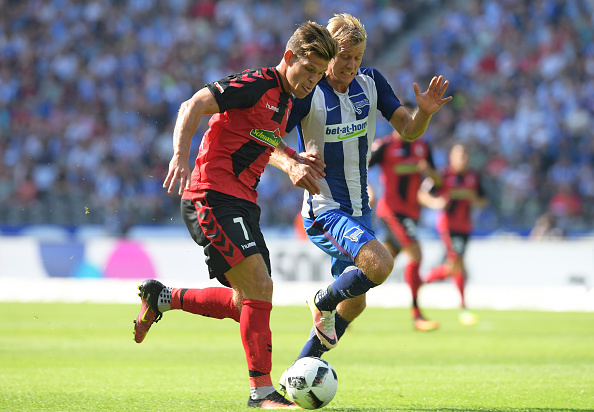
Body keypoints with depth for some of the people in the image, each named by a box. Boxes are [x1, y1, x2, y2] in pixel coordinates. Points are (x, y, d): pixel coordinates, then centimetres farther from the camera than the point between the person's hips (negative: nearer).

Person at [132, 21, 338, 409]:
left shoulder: (286, 101, 17)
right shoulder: (255, 84, -11)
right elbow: (193, 106, -17)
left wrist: (294, 166, 18)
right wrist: (181, 156, -30)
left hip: (242, 203, 10)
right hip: (212, 197, -10)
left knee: (248, 303, 9)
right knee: (259, 287, -17)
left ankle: (163, 298, 25)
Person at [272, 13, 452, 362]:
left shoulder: (371, 82, 1)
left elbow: (408, 131, 4)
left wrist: (425, 112, -18)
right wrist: (292, 163, -30)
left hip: (359, 208, 7)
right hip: (324, 211, -7)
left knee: (354, 304, 14)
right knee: (380, 264, -29)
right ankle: (323, 302, 0)